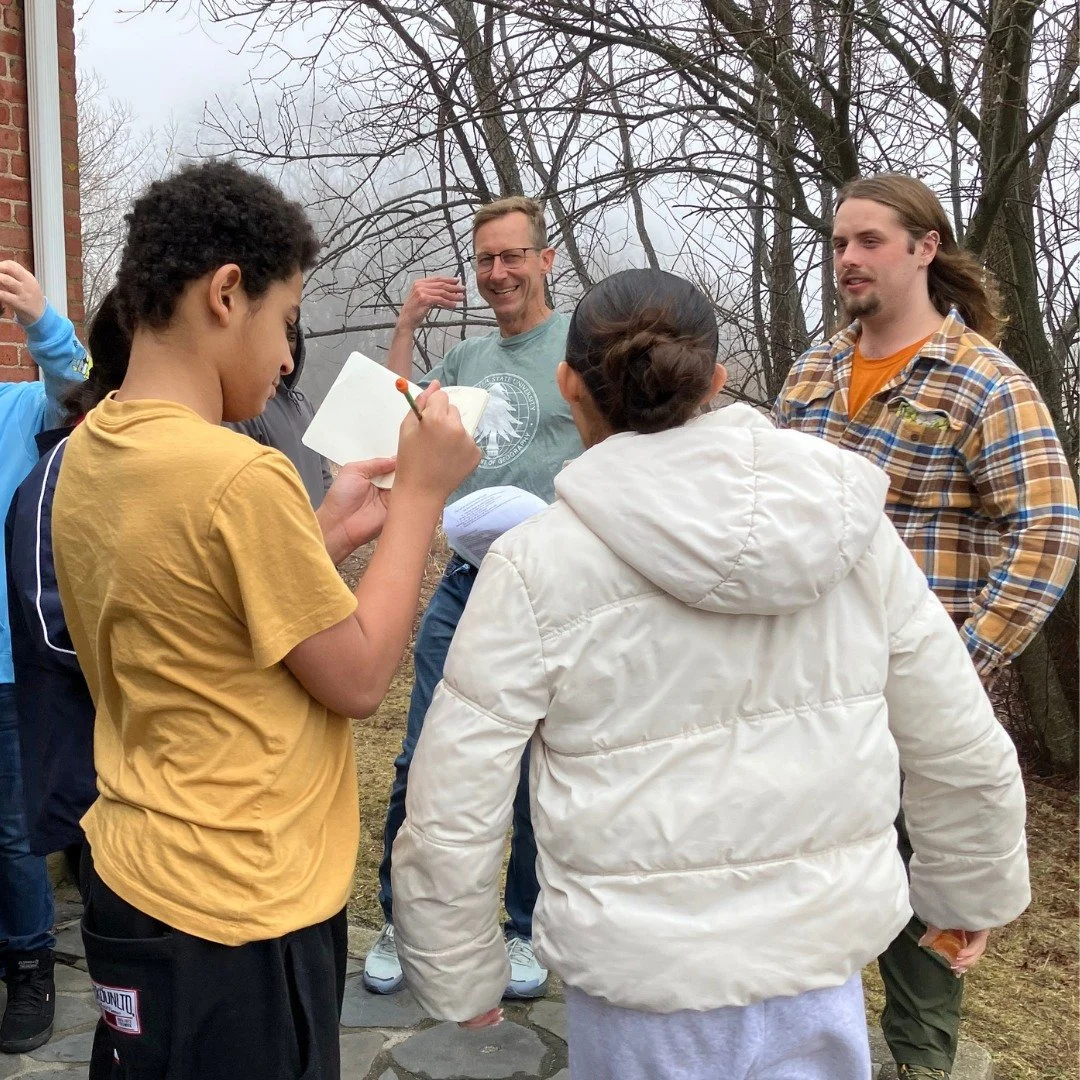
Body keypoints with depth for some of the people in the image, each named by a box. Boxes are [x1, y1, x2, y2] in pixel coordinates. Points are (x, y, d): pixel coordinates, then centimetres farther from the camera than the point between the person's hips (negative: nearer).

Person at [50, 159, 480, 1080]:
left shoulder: (88, 452, 3)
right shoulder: (239, 475, -25)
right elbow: (357, 680, -15)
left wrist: (326, 533, 9)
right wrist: (422, 493, -9)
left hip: (135, 879, 9)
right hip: (236, 915, -9)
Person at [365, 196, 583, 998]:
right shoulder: (465, 359, 14)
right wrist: (407, 326, 4)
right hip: (464, 581, 5)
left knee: (537, 771, 6)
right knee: (422, 760, 6)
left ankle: (529, 930, 25)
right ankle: (401, 922, 22)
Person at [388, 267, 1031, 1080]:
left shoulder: (539, 564, -14)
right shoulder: (846, 519, -5)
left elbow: (452, 818, -12)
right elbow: (963, 752, 3)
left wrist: (459, 979, 4)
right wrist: (975, 890, 20)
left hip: (648, 976, -2)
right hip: (826, 947, 3)